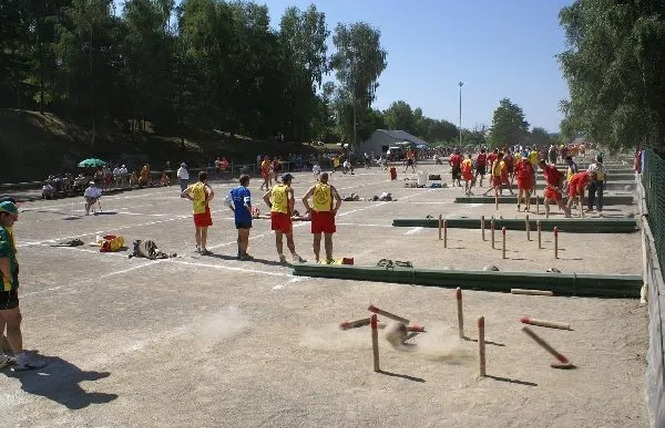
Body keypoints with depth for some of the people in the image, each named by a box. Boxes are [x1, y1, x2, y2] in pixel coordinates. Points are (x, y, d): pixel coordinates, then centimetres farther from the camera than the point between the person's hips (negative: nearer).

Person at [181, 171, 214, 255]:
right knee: (204, 230, -1)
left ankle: (198, 246, 27)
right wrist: (207, 202, -15)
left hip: (196, 210, 6)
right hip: (204, 210, -6)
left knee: (198, 229, 17)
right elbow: (211, 194, -29)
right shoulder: (205, 186, -10)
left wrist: (192, 199, 12)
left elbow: (183, 194, 16)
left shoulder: (193, 186, 9)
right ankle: (203, 249, 0)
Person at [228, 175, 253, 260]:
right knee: (245, 236, 3)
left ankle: (239, 252, 24)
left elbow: (227, 201, 10)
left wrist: (234, 210, 13)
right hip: (245, 216, -7)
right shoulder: (246, 190, -14)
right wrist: (250, 211, -12)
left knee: (240, 235, 18)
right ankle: (244, 254, 6)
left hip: (237, 216, 7)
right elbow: (247, 203, -26)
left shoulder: (233, 190, 7)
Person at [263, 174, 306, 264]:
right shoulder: (288, 188, -7)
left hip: (274, 213, 5)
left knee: (278, 236, 11)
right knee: (289, 237, 4)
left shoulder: (274, 187, 11)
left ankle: (281, 257, 14)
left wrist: (271, 206, 16)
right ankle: (294, 256, 4)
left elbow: (265, 197, 16)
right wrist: (292, 210, -12)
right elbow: (291, 199, -24)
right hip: (284, 214, -5)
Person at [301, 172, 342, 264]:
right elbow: (339, 200, -15)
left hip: (316, 215, 2)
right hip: (328, 215, -2)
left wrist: (308, 209, 0)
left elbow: (304, 199, -9)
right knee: (328, 238, 6)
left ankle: (317, 259, 13)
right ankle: (329, 259, 8)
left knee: (317, 238, 10)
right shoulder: (330, 188, -2)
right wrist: (335, 210, -3)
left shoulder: (314, 188, 2)